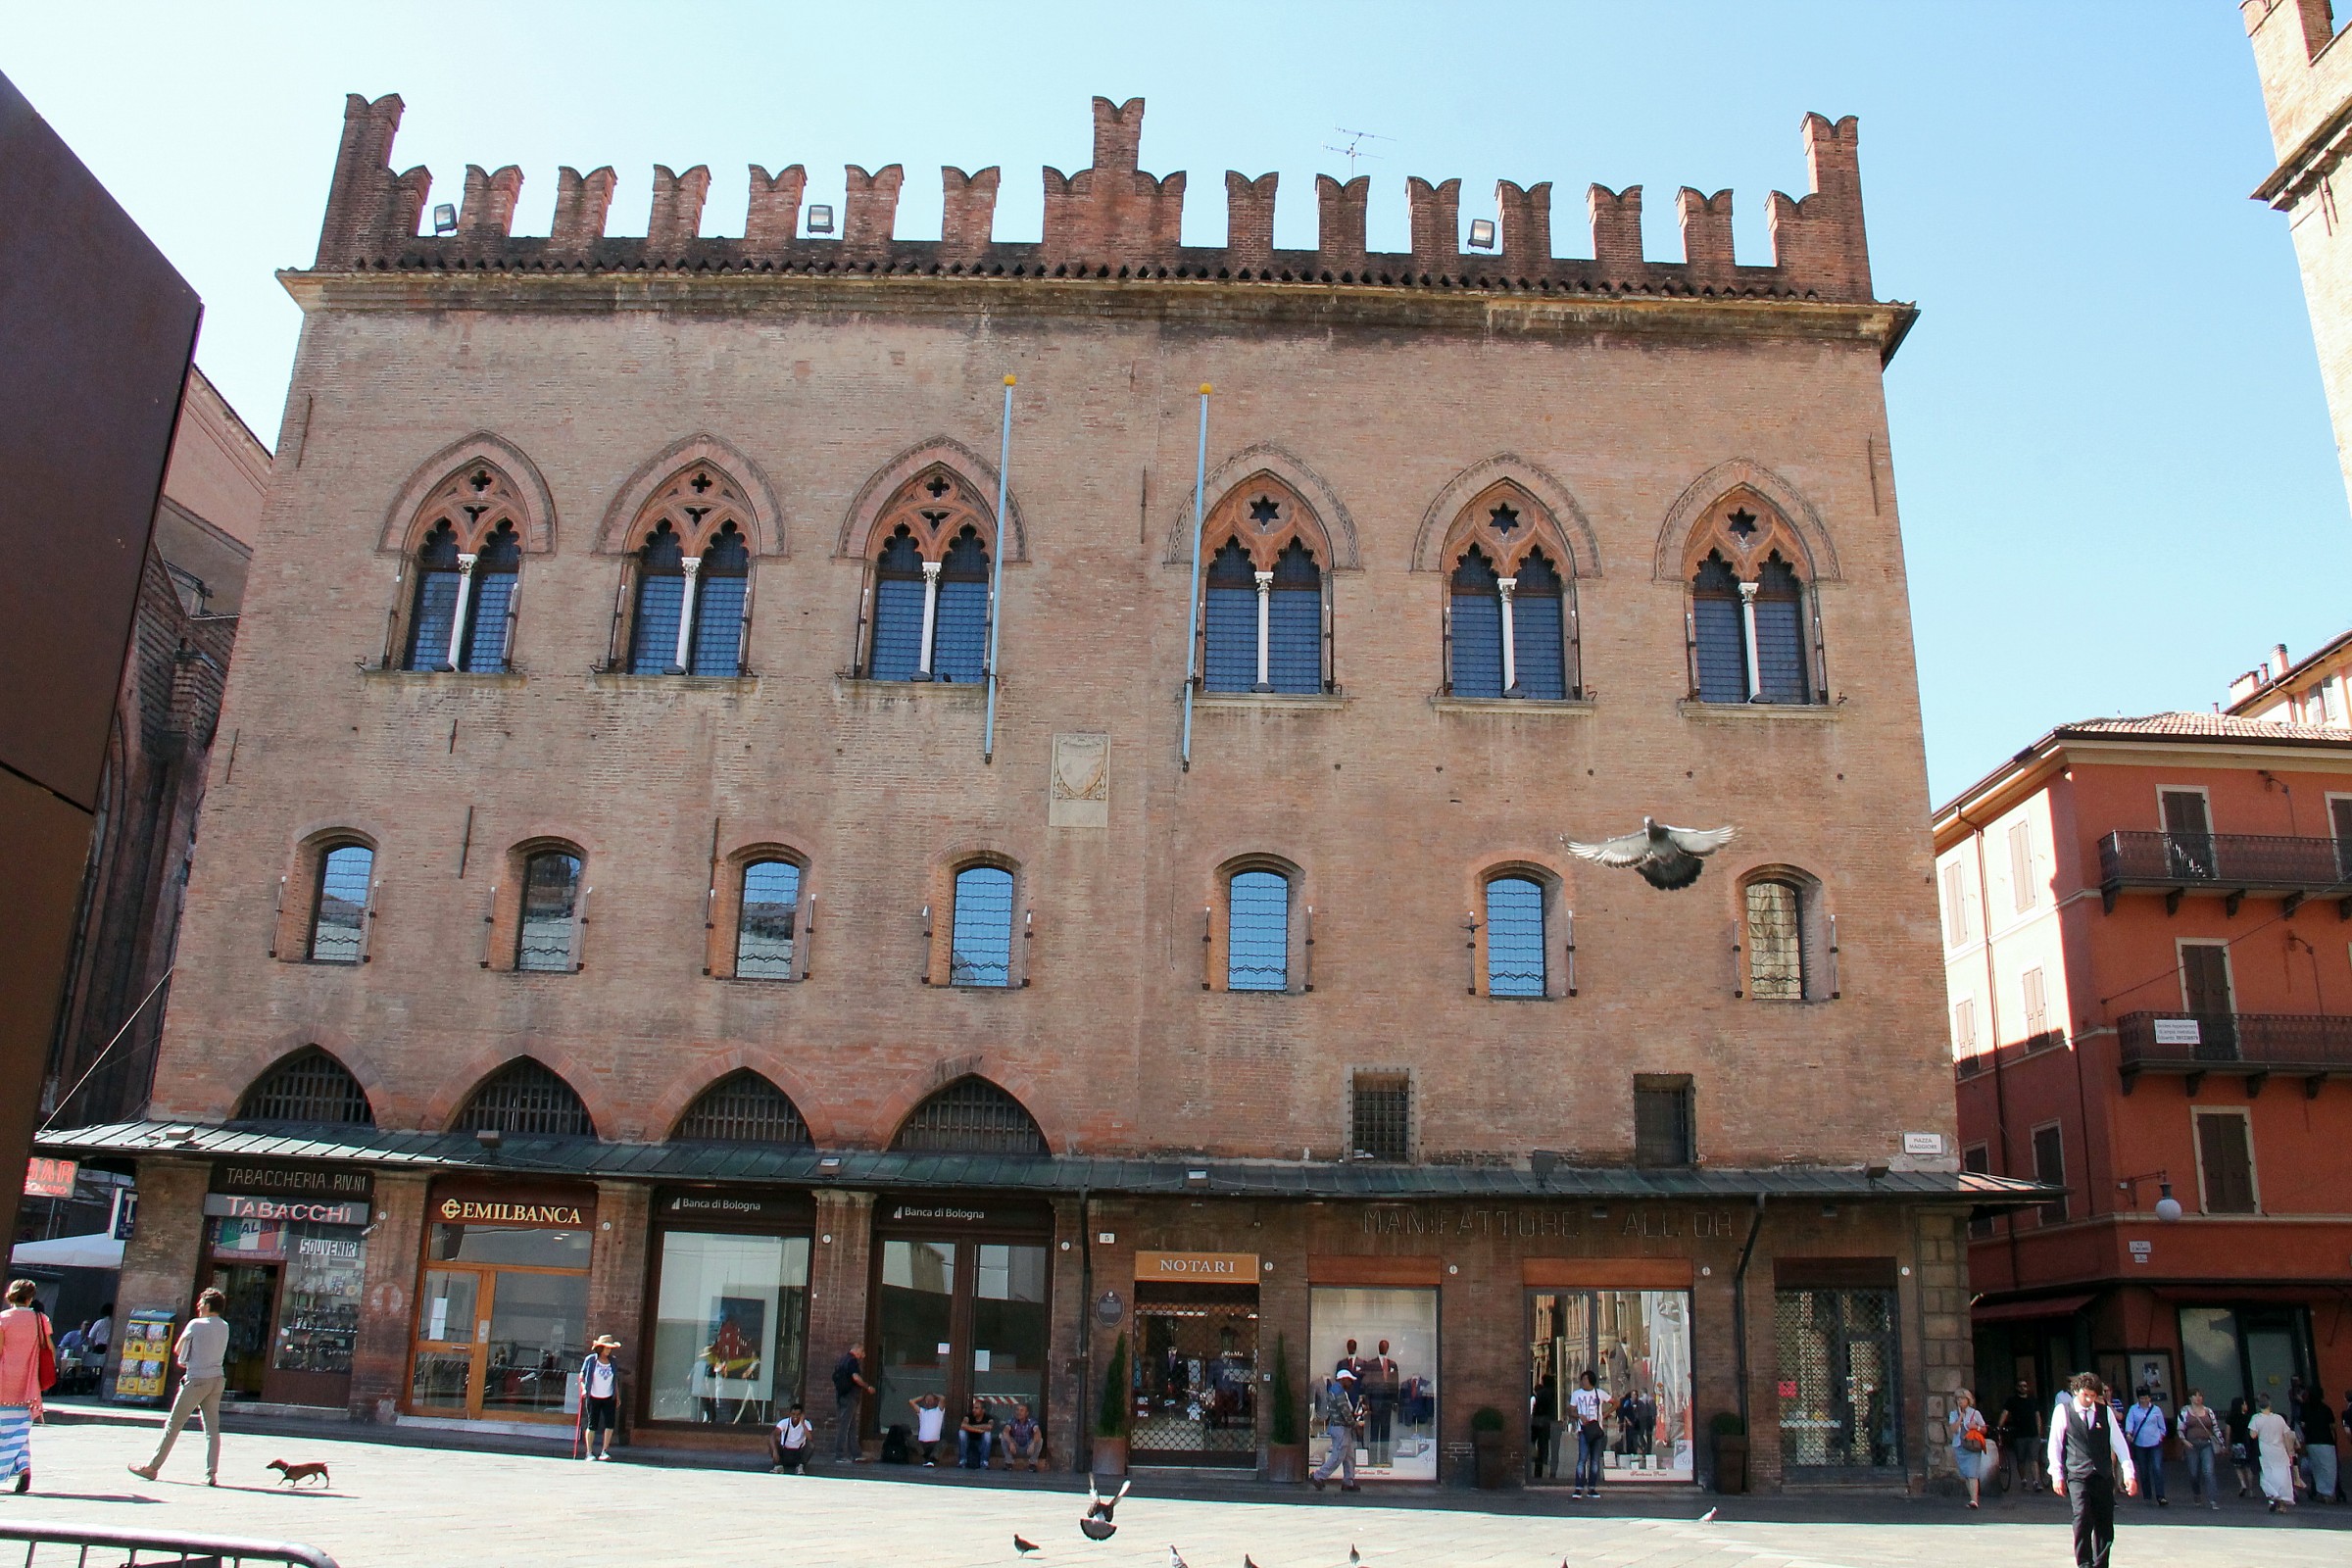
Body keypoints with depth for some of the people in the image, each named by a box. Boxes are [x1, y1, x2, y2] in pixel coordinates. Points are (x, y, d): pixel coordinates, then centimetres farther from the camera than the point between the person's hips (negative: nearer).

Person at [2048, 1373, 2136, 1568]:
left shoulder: (2105, 1412, 7)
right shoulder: (2062, 1411, 0)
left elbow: (2118, 1443, 7)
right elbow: (2054, 1445, 3)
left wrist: (2128, 1472, -1)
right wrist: (2057, 1475, -2)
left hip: (2103, 1476, 3)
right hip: (2077, 1475, -3)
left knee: (2105, 1524, 3)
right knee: (2082, 1518, -16)